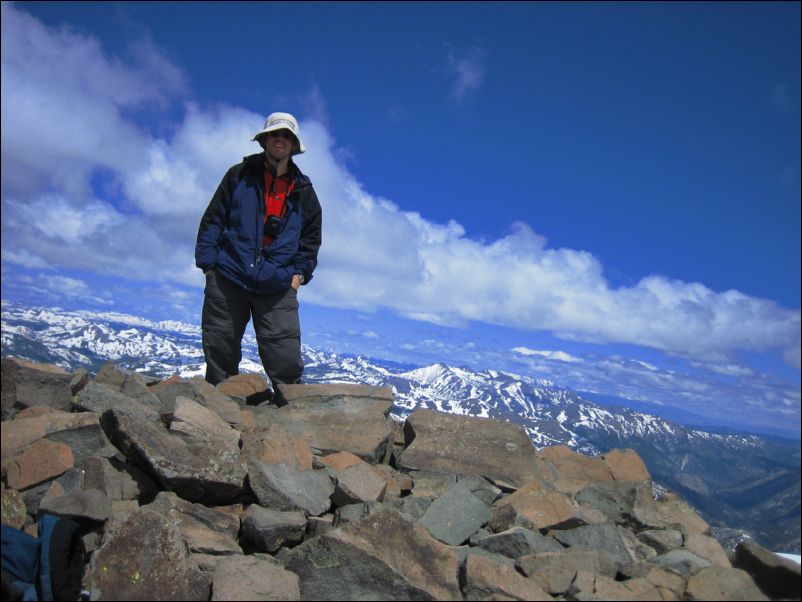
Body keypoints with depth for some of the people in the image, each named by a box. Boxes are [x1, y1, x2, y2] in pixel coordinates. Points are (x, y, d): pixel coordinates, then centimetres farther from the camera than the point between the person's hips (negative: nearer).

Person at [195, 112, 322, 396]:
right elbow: (212, 220, 7)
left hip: (277, 288, 0)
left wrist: (299, 273, 5)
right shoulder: (239, 175, 8)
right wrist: (208, 263, -1)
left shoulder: (303, 191, 12)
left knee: (286, 362, -6)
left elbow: (311, 239, 17)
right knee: (219, 355, 7)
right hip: (227, 280, 0)